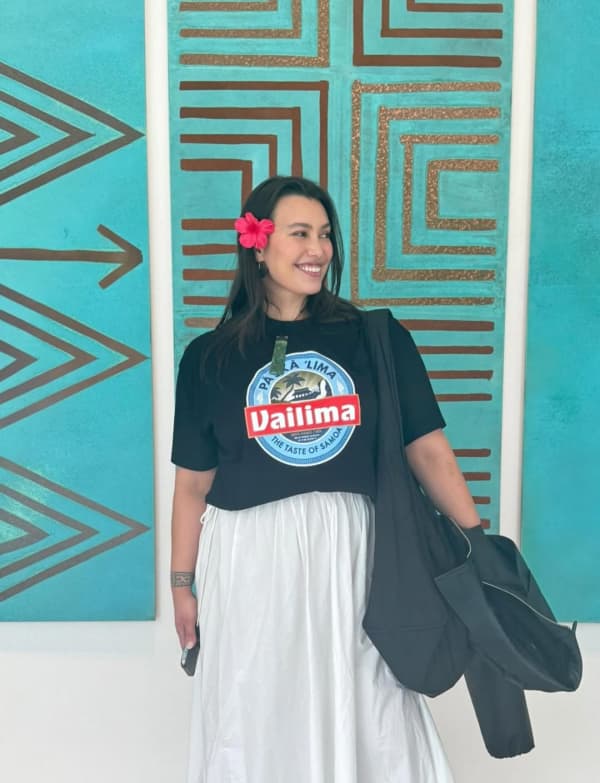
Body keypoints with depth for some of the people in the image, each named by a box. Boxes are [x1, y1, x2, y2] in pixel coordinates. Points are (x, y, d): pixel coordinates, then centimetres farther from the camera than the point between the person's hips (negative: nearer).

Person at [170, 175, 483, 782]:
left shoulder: (376, 340, -1)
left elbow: (428, 450, -1)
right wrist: (182, 583, 7)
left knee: (364, 709, 12)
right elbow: (193, 484, 4)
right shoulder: (210, 358, 0)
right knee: (256, 713, 15)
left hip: (349, 551, 0)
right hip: (249, 559, 1)